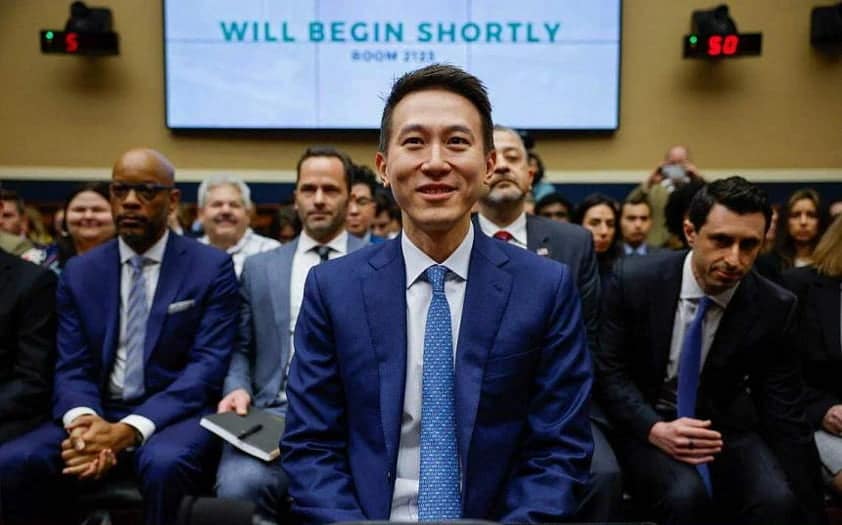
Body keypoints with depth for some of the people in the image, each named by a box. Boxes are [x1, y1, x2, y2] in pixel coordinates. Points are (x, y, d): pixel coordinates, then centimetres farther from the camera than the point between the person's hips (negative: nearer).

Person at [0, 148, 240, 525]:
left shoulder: (212, 267, -1)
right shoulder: (79, 272, 10)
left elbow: (207, 366, -10)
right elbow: (71, 367, 4)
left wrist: (131, 429, -23)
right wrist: (83, 419, -20)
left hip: (174, 414, -3)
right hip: (97, 413, 3)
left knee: (164, 464, -35)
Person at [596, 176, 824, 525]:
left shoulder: (775, 308, -10)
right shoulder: (633, 280, -14)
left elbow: (786, 415, -6)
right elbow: (608, 370, -7)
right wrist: (655, 429, -23)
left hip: (726, 425, 2)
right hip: (647, 422, -1)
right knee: (687, 495, -31)